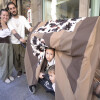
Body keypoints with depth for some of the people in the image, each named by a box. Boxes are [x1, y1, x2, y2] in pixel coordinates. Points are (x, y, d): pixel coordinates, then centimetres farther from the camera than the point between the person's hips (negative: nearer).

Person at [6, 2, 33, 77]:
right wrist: (20, 39, -36)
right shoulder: (9, 21, -1)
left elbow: (29, 27, -9)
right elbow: (13, 31, -17)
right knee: (16, 57, 8)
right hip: (14, 43, 0)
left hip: (23, 41, 0)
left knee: (23, 56, 4)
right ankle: (19, 70, 26)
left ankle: (24, 70, 21)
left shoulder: (22, 18, 4)